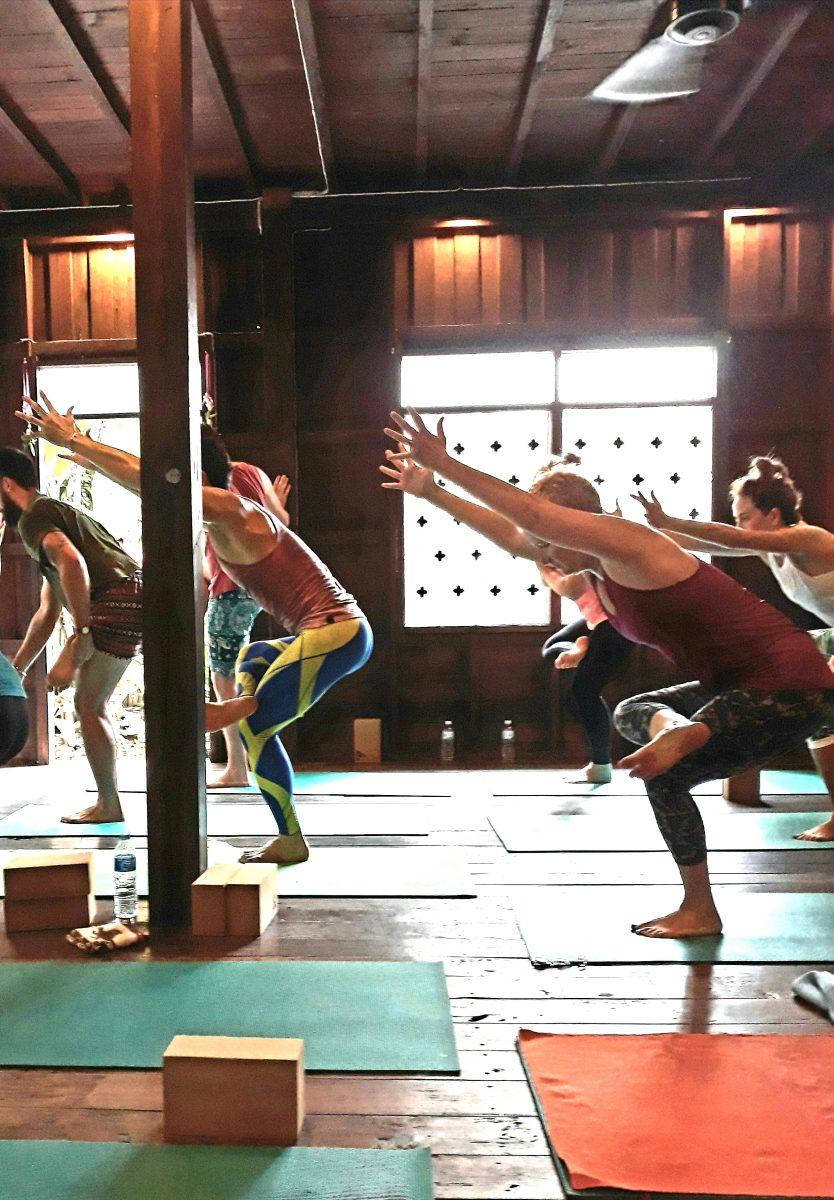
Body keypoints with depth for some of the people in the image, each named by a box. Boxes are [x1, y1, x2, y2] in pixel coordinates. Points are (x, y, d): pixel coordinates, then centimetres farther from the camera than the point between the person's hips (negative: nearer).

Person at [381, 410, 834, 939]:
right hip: (743, 684, 10)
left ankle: (700, 912, 12)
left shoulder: (629, 543, -21)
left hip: (791, 686, -9)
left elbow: (530, 513, -31)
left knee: (665, 772, -4)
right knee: (630, 712, 17)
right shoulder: (603, 565, 5)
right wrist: (432, 492, 6)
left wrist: (444, 464, -29)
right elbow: (509, 533, 7)